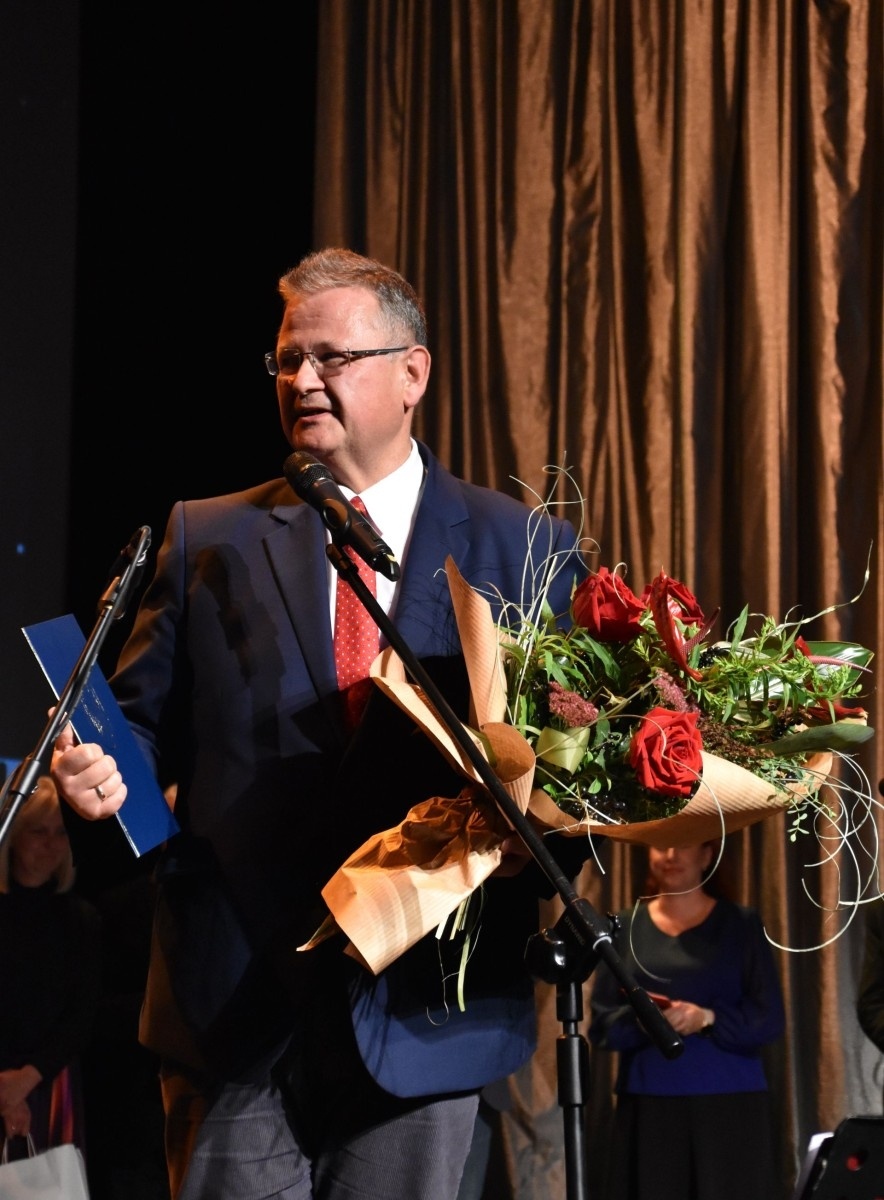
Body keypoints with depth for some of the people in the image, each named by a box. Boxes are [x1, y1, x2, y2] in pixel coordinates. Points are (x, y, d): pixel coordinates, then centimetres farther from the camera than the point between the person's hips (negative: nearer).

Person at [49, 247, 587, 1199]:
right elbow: (146, 722, 7)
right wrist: (97, 773, -14)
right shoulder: (207, 539, 10)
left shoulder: (526, 549, 6)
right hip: (233, 1004, 1)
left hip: (421, 1009, -1)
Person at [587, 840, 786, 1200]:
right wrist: (639, 1020, -14)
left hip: (729, 1105, -1)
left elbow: (769, 1019, -1)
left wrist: (708, 1018, -17)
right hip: (647, 1106, 2)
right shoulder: (625, 927, 11)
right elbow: (601, 1024, 6)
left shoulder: (740, 924, 5)